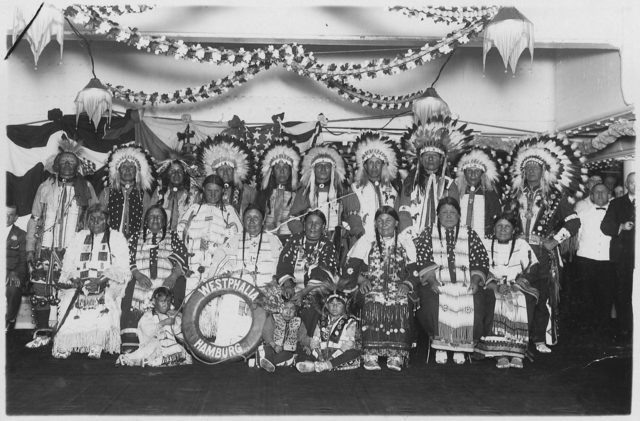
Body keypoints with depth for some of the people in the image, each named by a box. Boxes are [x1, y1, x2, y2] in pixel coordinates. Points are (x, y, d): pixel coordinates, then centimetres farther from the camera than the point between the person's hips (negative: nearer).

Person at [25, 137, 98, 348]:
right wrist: (30, 248, 5)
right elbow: (34, 219, 12)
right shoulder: (45, 187, 11)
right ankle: (42, 333, 8)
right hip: (46, 249, 2)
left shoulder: (86, 188, 7)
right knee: (40, 290, -3)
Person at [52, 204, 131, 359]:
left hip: (107, 284, -3)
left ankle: (97, 346, -26)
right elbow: (68, 265, 11)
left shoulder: (117, 238, 10)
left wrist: (102, 279, -16)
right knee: (69, 301, -24)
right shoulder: (79, 237, 20)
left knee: (103, 304, -31)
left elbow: (121, 269, -1)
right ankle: (63, 346, -19)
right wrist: (74, 279, -10)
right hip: (79, 282, 3)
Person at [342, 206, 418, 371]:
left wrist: (407, 284, -9)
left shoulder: (406, 242, 19)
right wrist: (361, 279, -11)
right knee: (373, 303, -34)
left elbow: (415, 271, 11)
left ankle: (396, 356, -33)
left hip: (398, 289, 1)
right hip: (372, 288, 0)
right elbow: (350, 268, 9)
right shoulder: (366, 242, 17)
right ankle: (370, 355, -34)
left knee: (401, 303, -32)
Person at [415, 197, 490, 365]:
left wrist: (475, 281, -6)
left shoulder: (470, 235, 19)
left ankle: (461, 346, -12)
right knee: (433, 303, -32)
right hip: (436, 285, -1)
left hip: (465, 284, 1)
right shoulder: (428, 234, 14)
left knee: (476, 303, -28)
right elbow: (422, 261, 2)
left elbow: (481, 261, 11)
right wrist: (432, 281, -14)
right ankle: (439, 346, -13)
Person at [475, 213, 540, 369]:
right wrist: (495, 286, -14)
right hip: (493, 288, -1)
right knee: (498, 303, -34)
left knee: (522, 302, -33)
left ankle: (518, 352, -31)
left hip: (517, 287, 1)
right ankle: (500, 354, -33)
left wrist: (524, 277, -13)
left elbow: (533, 266, 9)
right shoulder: (486, 244, 14)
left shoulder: (521, 245, 18)